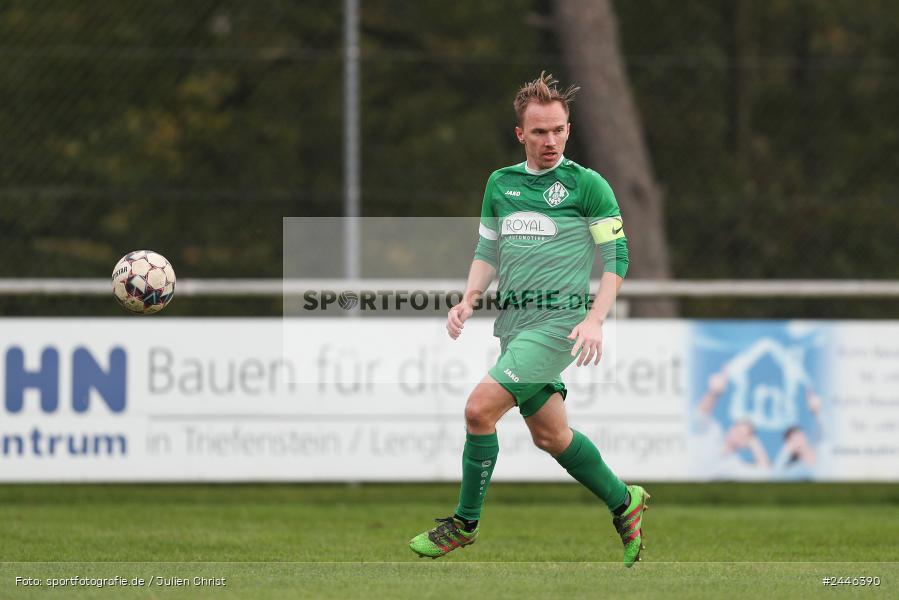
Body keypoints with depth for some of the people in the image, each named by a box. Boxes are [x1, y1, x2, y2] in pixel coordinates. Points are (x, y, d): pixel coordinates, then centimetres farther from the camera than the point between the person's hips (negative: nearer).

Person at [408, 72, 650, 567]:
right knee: (550, 436, 12)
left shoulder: (587, 184, -4)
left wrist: (595, 319, -15)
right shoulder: (500, 183, 12)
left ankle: (465, 522, -3)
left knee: (480, 409, -17)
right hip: (513, 322, 7)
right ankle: (623, 502, 32)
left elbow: (616, 256, -4)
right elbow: (487, 250, 21)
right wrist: (469, 300, 4)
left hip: (558, 319, -7)